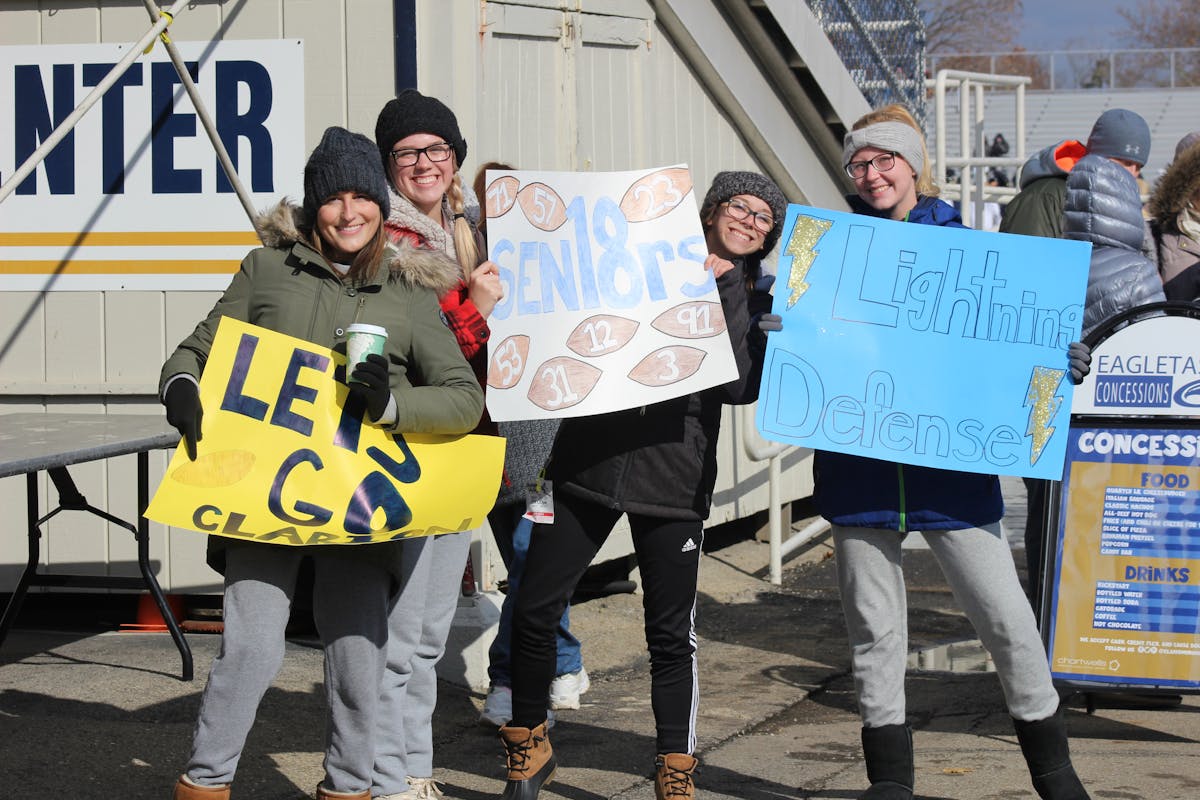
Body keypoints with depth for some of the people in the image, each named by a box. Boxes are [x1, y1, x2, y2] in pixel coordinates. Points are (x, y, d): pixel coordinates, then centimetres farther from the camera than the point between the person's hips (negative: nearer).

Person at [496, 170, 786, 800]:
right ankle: (527, 745, 20)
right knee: (532, 611, 1)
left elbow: (740, 383, -9)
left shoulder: (755, 299, 8)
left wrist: (723, 289, -11)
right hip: (589, 458, 1)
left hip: (673, 478, -1)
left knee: (671, 632, 2)